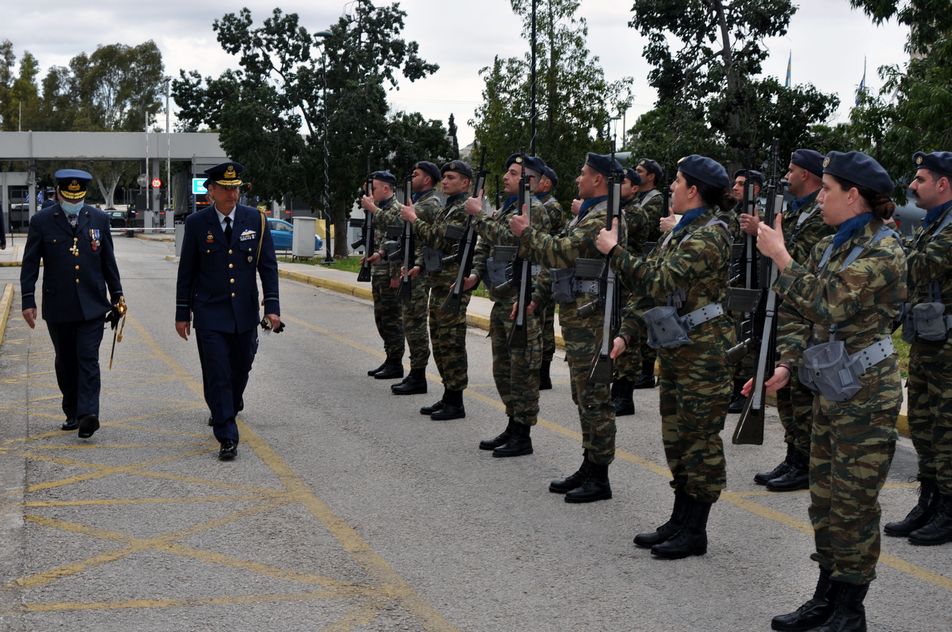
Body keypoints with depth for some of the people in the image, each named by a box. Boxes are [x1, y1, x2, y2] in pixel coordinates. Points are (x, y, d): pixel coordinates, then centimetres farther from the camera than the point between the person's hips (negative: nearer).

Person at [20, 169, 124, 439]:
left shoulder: (99, 219, 5)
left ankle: (87, 415, -15)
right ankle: (72, 413, 22)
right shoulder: (42, 221, 0)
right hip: (58, 307, 0)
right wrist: (28, 300, -4)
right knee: (65, 363, 10)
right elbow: (30, 264, 1)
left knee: (88, 360, -9)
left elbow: (108, 261, 11)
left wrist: (117, 295, 11)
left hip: (92, 305, 0)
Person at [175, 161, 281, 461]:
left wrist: (272, 306, -6)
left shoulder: (255, 219, -1)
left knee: (241, 368, 16)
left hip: (245, 312, 2)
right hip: (209, 312, -2)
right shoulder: (196, 223, -3)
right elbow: (186, 270, 2)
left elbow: (268, 265, 1)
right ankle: (227, 437, -4)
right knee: (217, 374, -7)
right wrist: (182, 313, 2)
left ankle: (230, 407, 46)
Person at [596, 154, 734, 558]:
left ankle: (695, 532, 7)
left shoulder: (709, 234, -17)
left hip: (703, 350, -10)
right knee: (677, 437, 14)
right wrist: (627, 332, 10)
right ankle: (679, 522, 23)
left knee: (700, 439, -1)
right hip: (675, 348, 10)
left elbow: (658, 281, -24)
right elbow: (652, 285, 17)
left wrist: (614, 250, -17)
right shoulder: (682, 230, 13)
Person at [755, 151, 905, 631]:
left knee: (852, 503, -1)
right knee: (825, 499, 14)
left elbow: (826, 305, -25)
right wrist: (786, 362, 0)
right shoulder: (831, 247, 10)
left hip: (865, 393, -8)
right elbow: (806, 315, 13)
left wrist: (780, 256, -20)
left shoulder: (883, 250, -15)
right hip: (831, 389, 8)